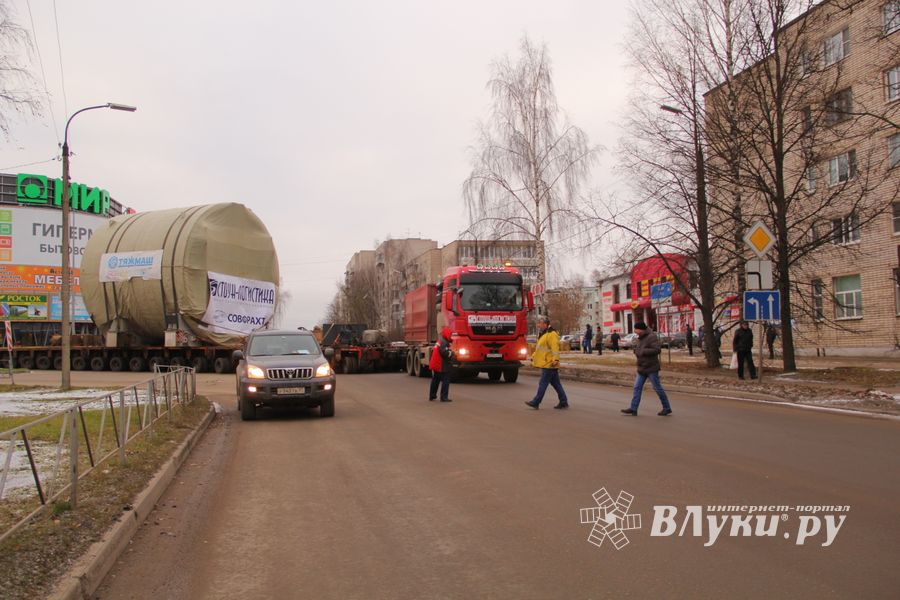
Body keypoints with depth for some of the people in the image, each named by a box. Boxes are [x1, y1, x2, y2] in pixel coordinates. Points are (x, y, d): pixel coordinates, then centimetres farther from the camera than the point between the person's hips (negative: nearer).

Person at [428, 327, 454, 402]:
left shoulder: (439, 341, 16)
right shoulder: (444, 342, -17)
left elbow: (433, 352, 21)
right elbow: (444, 352, -30)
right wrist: (451, 353, -12)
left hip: (436, 366, 10)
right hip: (443, 366, -10)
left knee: (435, 381, 18)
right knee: (445, 381, -6)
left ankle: (432, 396, 27)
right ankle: (444, 397, -8)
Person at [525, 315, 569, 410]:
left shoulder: (551, 334, -15)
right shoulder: (543, 334, 19)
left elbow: (555, 348, -25)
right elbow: (538, 348, 27)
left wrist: (555, 359, -33)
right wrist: (533, 357, 25)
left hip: (549, 365, -10)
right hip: (545, 364, 10)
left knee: (543, 384, -5)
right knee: (556, 384, 11)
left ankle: (535, 402, -1)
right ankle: (563, 402, 16)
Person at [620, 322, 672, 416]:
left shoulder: (651, 337, -16)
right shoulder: (640, 338, 12)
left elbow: (657, 349, -26)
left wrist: (643, 351, -24)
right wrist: (636, 350, 4)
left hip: (651, 368, -9)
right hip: (641, 368, 9)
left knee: (657, 388, 1)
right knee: (637, 387, 4)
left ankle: (667, 408, 14)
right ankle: (633, 409, 4)